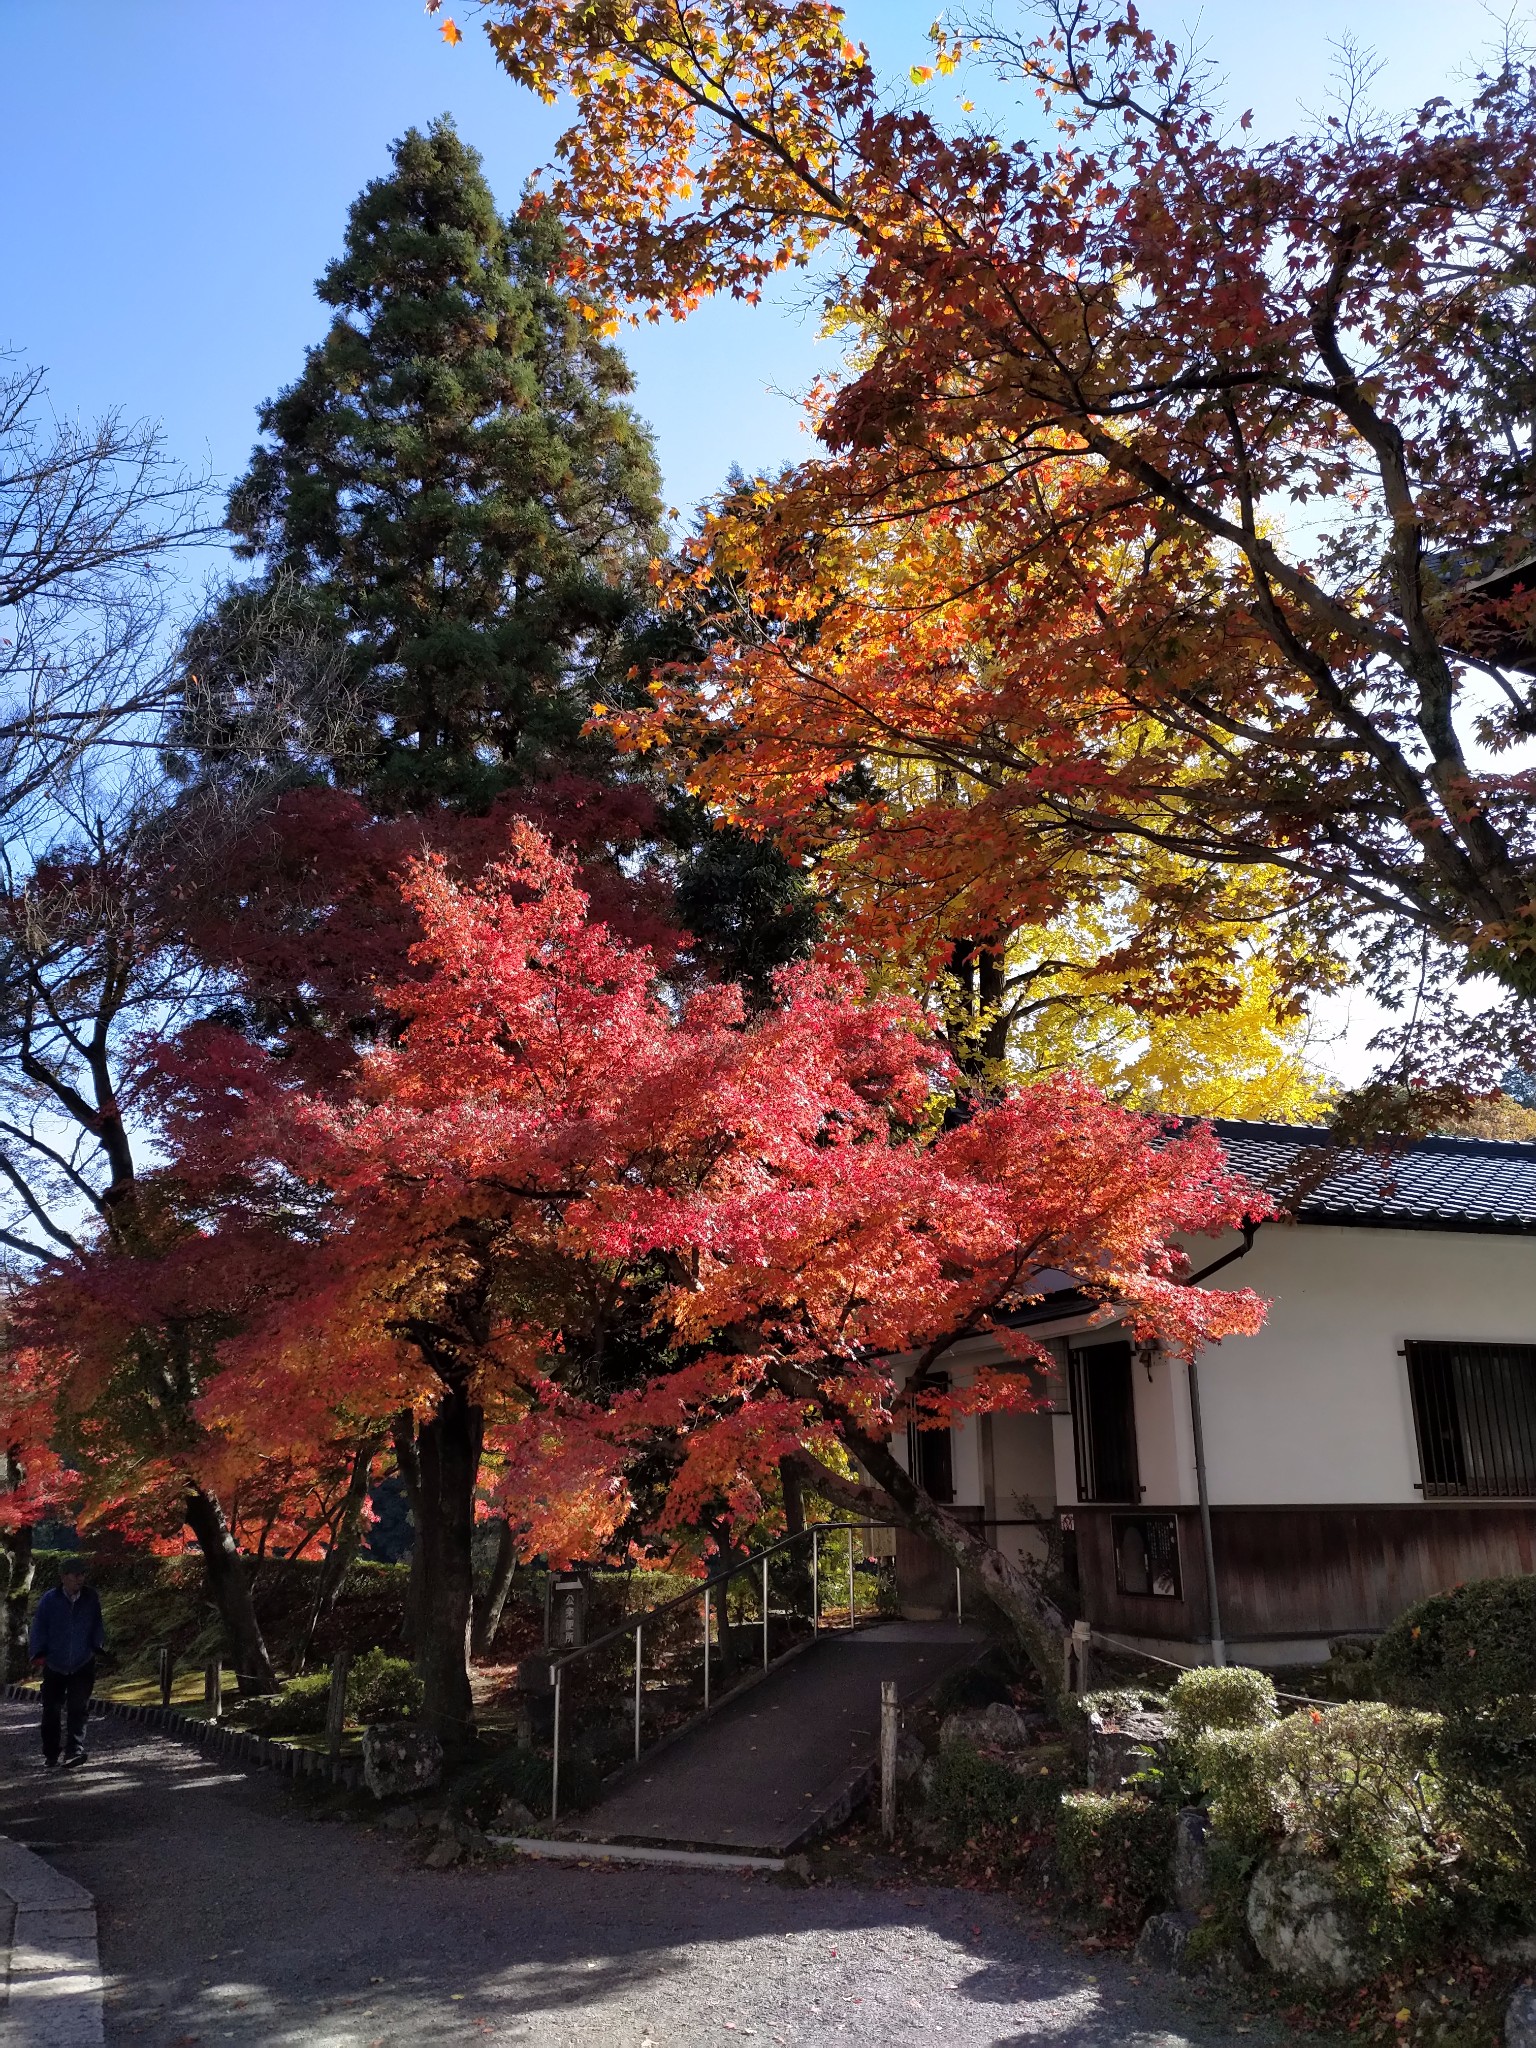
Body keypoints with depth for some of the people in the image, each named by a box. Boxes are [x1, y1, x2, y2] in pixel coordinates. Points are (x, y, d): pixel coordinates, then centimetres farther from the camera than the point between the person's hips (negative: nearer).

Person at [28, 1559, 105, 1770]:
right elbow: (39, 1628, -5)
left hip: (83, 1666, 0)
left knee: (77, 1709, -10)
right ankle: (50, 1756, 24)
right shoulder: (50, 1599, -8)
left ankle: (74, 1751, -11)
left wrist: (98, 1646, 4)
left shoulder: (90, 1598, -2)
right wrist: (39, 1655, -11)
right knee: (51, 1711, 9)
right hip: (54, 1666, 0)